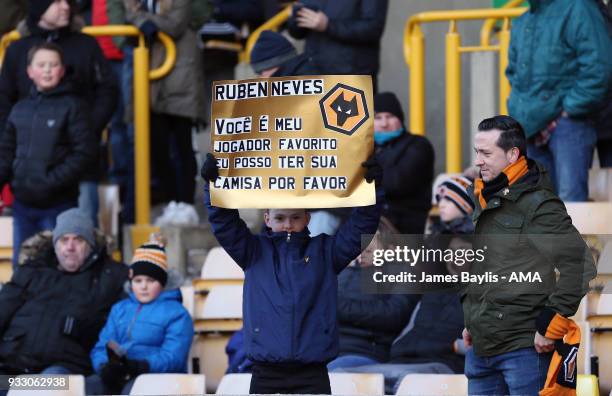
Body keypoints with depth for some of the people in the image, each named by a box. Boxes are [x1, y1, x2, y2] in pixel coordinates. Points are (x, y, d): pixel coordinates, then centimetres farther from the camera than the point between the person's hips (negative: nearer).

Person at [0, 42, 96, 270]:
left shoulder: (72, 106, -5)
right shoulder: (20, 108, 10)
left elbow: (83, 152, -10)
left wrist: (52, 182, -17)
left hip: (58, 203, -5)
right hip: (23, 202, 5)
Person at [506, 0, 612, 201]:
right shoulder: (522, 23, 15)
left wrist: (569, 109, -16)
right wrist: (519, 108, 13)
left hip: (567, 123, -8)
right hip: (531, 129, 8)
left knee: (570, 199, -14)